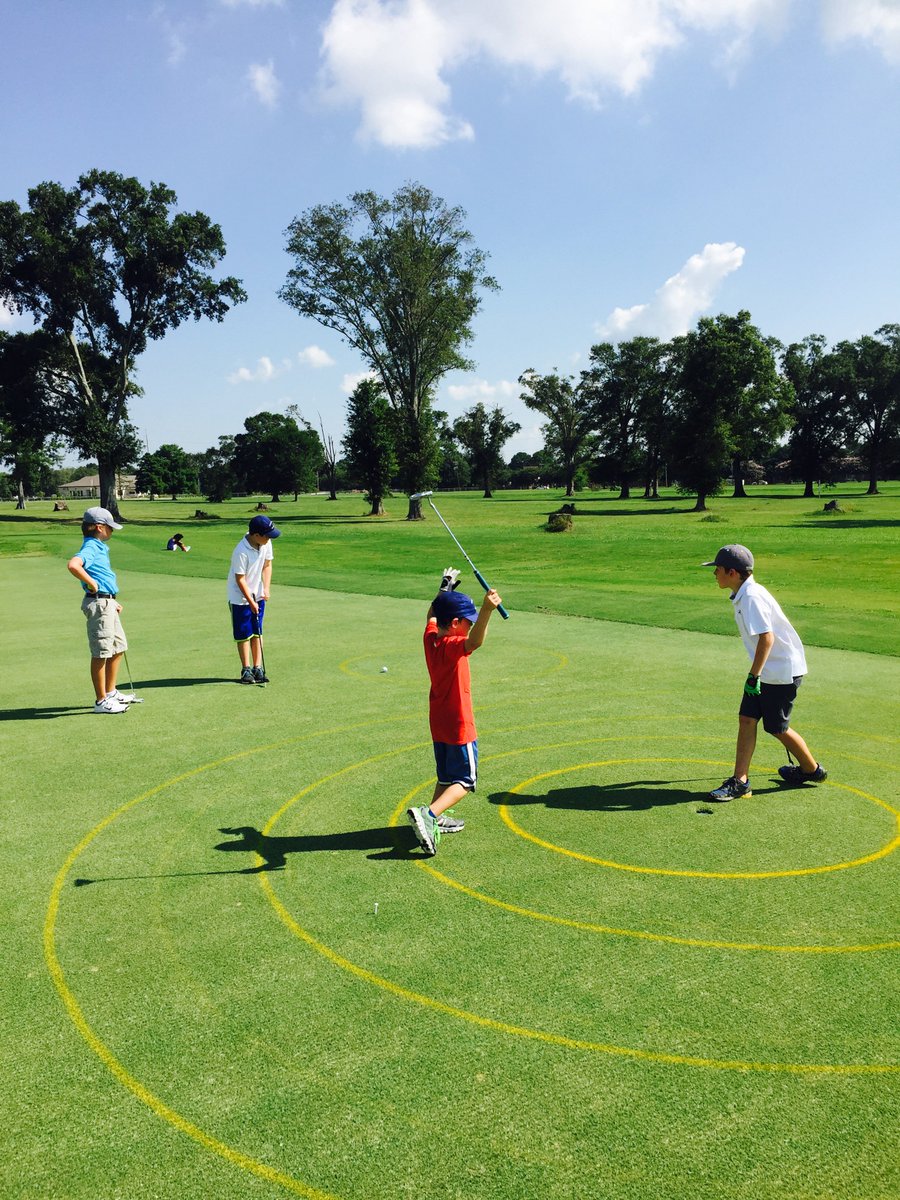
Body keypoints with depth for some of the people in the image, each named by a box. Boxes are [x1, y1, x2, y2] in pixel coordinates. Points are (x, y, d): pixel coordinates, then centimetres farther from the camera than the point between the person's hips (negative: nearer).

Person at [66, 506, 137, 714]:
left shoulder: (99, 547, 17)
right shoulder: (90, 547, -15)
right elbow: (73, 565, -36)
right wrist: (92, 584, -23)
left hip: (107, 603, 10)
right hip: (98, 603, -10)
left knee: (118, 648, 18)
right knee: (101, 653, -3)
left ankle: (110, 692, 30)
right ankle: (101, 701, 5)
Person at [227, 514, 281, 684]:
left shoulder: (266, 543, -8)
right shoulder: (241, 552, -28)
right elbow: (240, 579, -22)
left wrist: (266, 589, -7)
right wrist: (251, 602, -18)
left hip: (258, 595, 6)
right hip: (240, 598, -6)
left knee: (257, 632, 9)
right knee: (244, 634, 2)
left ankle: (257, 667, 15)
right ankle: (246, 669, 12)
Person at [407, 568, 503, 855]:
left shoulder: (431, 638, 0)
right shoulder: (452, 646, -23)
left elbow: (431, 616, 23)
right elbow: (475, 641, -46)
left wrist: (445, 589, 31)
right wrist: (486, 611, -62)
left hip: (438, 723, 8)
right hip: (459, 725, -8)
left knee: (446, 776, 23)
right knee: (465, 780, 0)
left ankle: (434, 820, 32)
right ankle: (428, 814, -16)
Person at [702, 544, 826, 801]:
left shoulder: (751, 597, -23)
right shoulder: (743, 595, 8)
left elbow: (766, 637, -30)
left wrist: (753, 676, -26)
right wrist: (755, 676, 23)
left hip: (783, 672, -9)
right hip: (767, 671, 9)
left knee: (776, 728, 6)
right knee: (746, 720, 3)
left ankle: (812, 770, 28)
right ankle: (740, 780, 4)